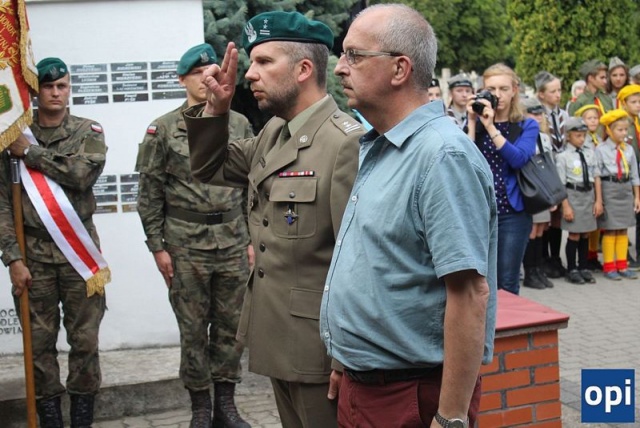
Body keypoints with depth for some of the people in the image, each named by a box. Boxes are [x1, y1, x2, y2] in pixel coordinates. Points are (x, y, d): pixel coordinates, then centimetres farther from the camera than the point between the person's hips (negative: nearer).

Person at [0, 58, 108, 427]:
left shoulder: (89, 132, 4)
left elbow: (84, 173, -16)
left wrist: (30, 152, -11)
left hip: (79, 251, 0)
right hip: (33, 253, 0)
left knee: (85, 340, 4)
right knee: (41, 342, 5)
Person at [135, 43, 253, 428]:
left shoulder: (239, 124, 6)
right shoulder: (163, 130, -1)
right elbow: (150, 194, 0)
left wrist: (254, 238, 7)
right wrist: (158, 247, -3)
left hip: (233, 241, 2)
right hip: (186, 245, -2)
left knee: (232, 325, 8)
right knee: (193, 328, 6)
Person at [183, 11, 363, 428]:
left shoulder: (346, 143, -20)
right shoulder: (272, 134, 7)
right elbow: (210, 168, 21)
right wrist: (216, 109, 3)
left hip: (319, 348, -8)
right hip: (278, 341, 9)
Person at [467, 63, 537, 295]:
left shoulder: (527, 126, 4)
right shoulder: (476, 122, 8)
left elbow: (519, 159, -15)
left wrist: (491, 127, -19)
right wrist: (473, 123, -9)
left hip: (513, 213, -2)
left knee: (507, 284, 1)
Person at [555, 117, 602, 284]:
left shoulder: (590, 153, 7)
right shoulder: (563, 156, -7)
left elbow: (596, 178, 10)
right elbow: (560, 184, -9)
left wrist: (598, 200, 5)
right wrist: (566, 206, -13)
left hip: (589, 195, 5)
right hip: (573, 196, -4)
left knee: (586, 234, 11)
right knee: (574, 235, -1)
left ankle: (584, 267, 22)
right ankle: (572, 269, 12)